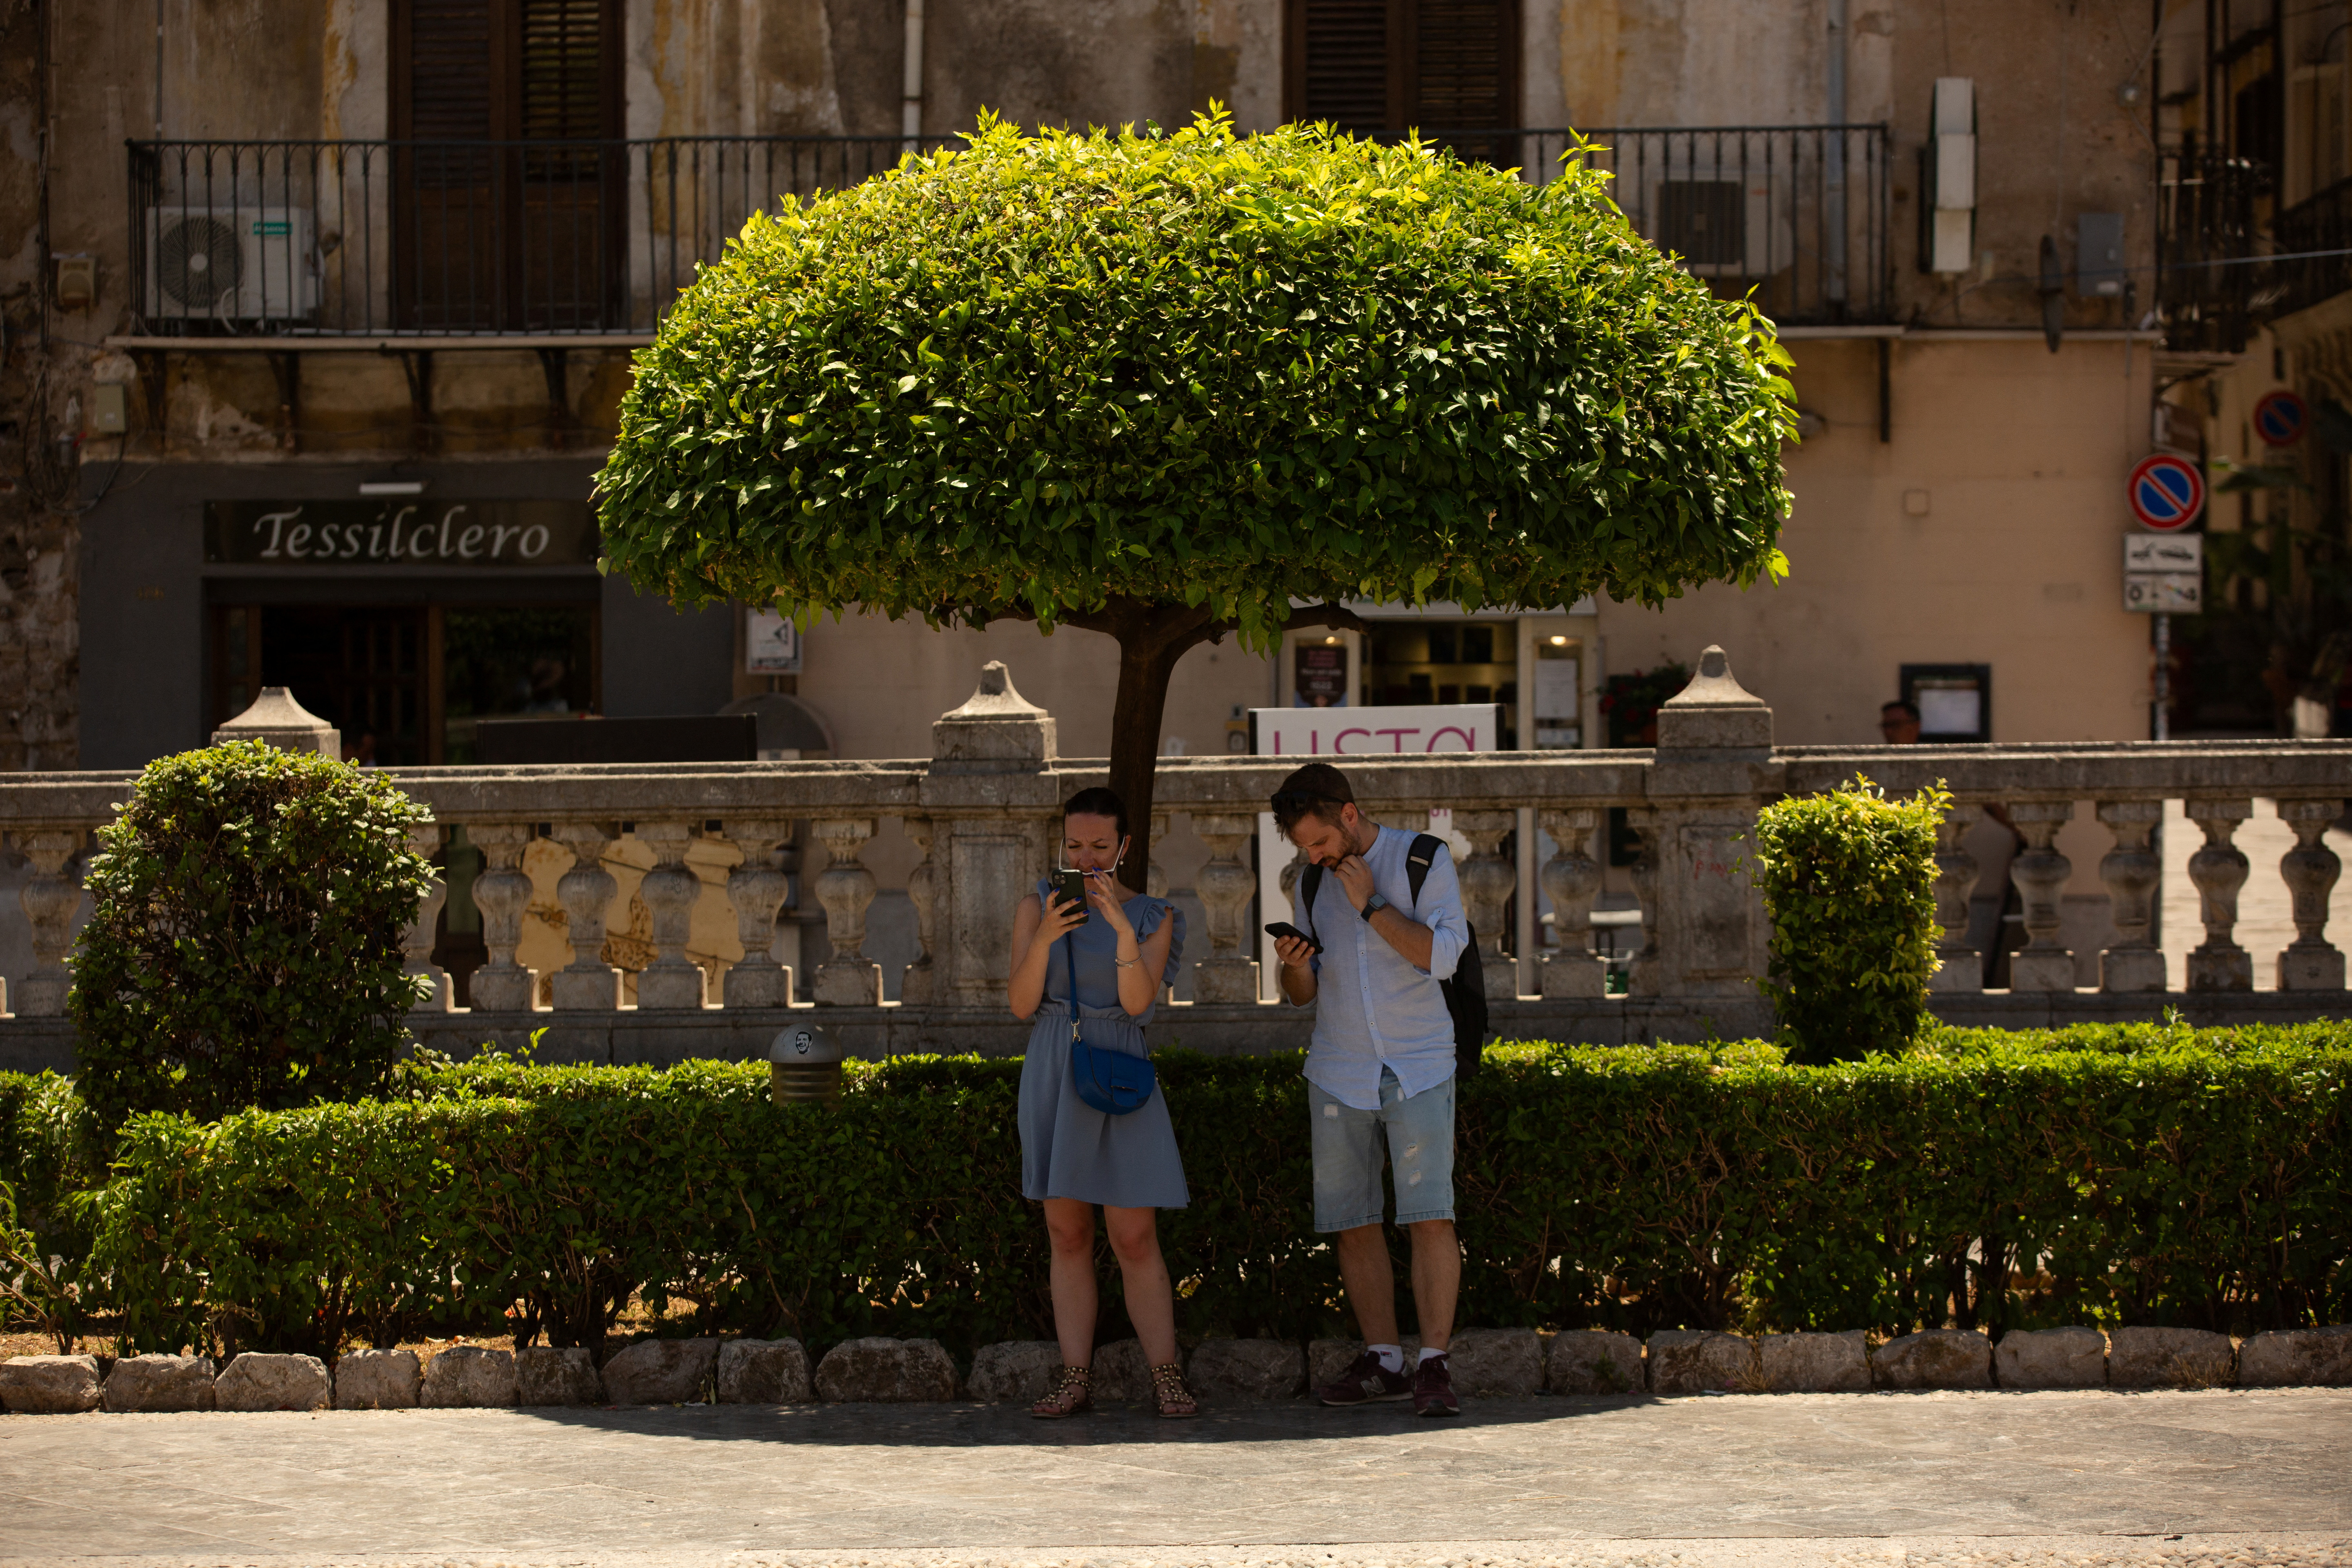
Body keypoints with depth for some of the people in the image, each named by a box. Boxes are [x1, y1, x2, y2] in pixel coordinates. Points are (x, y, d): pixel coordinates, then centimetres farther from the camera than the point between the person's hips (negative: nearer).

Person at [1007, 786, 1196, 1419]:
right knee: (1068, 1235, 4)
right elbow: (1022, 1004, -3)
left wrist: (1123, 928, -25)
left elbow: (1138, 999, -11)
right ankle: (1075, 1379, 8)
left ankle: (1166, 1378, 0)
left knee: (1136, 1240, -5)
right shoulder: (1037, 908, 4)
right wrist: (1045, 938, -20)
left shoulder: (1153, 917, 3)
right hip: (1052, 1078, 1)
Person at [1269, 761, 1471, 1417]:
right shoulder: (1312, 886, 11)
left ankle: (1434, 1367, -12)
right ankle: (1383, 1363, 10)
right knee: (1352, 1225, 2)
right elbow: (1301, 994, 15)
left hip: (1417, 1069, -4)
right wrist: (1295, 964, -7)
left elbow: (1442, 954, -14)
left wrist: (1371, 906, -15)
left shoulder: (1424, 862, -3)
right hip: (1339, 1077, 5)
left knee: (1431, 1216, -13)